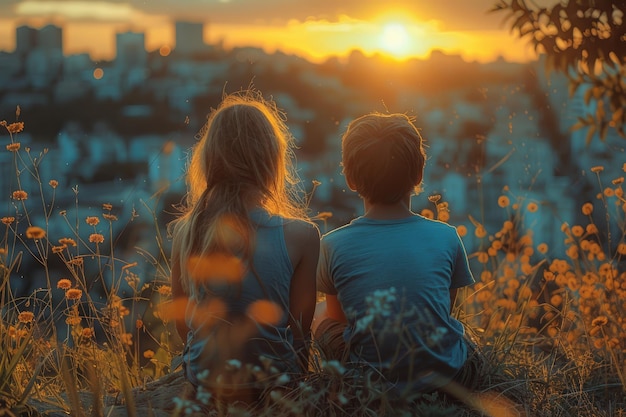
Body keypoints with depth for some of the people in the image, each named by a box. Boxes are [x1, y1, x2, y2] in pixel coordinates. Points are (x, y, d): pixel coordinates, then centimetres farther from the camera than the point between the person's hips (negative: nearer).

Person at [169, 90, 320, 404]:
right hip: (272, 385, -3)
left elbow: (181, 323, 2)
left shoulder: (184, 231, -10)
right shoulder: (301, 235, -20)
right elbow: (300, 331, -11)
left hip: (203, 381, 4)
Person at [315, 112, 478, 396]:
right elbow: (447, 307, 8)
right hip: (446, 375, 2)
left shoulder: (333, 245, -10)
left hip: (372, 381, -2)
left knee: (320, 315, 25)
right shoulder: (446, 237, -8)